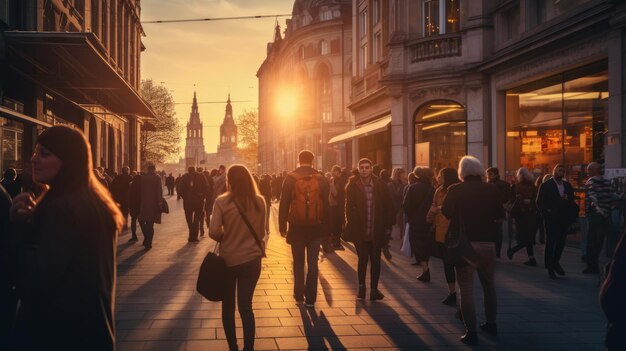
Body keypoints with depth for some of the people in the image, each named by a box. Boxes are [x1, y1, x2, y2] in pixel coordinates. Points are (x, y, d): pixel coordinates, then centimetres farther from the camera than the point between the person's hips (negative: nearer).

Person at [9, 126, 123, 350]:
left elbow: (40, 279, -25)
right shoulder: (95, 201, 8)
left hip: (59, 329, -9)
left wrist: (23, 225, -16)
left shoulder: (62, 207, -22)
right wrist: (32, 219, -1)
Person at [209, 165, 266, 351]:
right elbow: (262, 231, 4)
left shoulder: (222, 202, -14)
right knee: (246, 305, 10)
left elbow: (213, 232, -16)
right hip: (251, 259, 2)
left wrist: (225, 238, 4)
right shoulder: (260, 201, -5)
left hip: (228, 260, -2)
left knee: (228, 306, 16)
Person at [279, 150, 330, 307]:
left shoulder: (290, 179, -6)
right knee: (312, 263, 7)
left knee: (298, 262, 14)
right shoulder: (320, 179, -2)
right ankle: (310, 298, 7)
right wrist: (326, 228, 9)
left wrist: (282, 226, 2)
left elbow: (284, 204, -5)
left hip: (297, 227, 0)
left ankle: (299, 294, 19)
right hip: (316, 227, 1)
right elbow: (326, 205, 2)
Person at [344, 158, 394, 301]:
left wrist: (388, 226, 1)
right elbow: (349, 207, -1)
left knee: (375, 261, 7)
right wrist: (350, 224, -9)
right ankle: (361, 287, 21)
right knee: (363, 260, 6)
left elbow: (388, 206, 4)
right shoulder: (353, 186, -2)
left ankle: (374, 289, 16)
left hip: (377, 231, 1)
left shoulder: (380, 185, 1)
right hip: (360, 231, -1)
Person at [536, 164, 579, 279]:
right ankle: (550, 268, 9)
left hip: (564, 219, 4)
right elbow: (539, 202, -6)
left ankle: (555, 262, 29)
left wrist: (567, 198, -11)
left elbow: (572, 201, 10)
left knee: (561, 242, 7)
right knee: (550, 243, 1)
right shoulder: (546, 185, -3)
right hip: (551, 219, -4)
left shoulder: (567, 185, 12)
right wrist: (546, 213, -13)